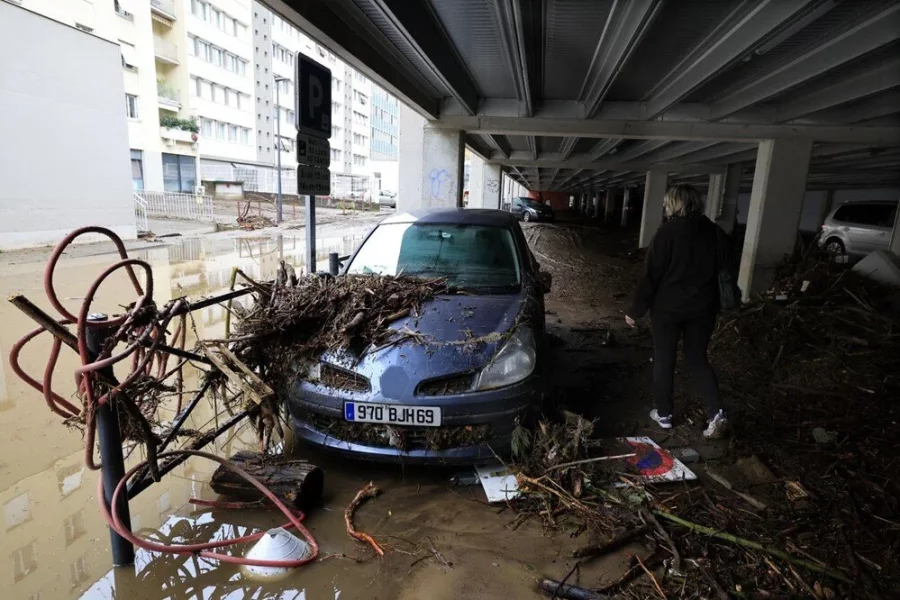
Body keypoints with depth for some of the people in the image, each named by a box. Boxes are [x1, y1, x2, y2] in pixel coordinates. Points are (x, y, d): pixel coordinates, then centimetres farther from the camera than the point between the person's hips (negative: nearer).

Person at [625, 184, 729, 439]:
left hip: (668, 308, -4)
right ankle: (716, 413, 6)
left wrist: (636, 310, -7)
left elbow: (651, 275, -13)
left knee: (664, 361, 9)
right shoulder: (714, 231, 3)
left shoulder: (668, 231, -12)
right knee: (698, 359, 17)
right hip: (702, 308, 5)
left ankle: (664, 415, 19)